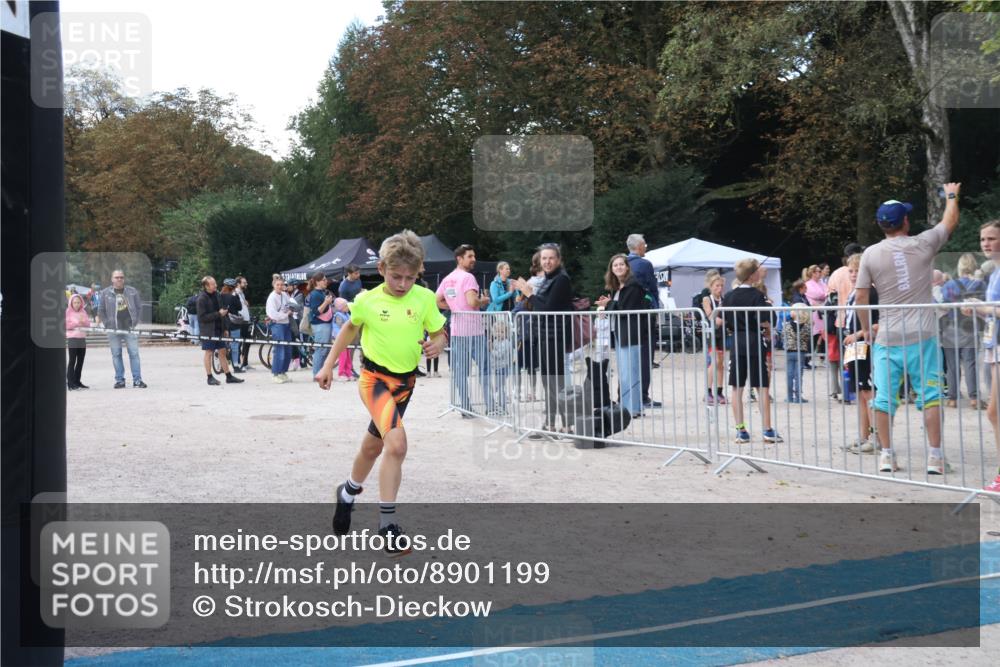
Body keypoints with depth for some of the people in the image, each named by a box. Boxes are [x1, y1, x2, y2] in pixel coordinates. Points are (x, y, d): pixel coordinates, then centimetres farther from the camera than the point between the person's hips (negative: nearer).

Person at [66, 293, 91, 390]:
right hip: (72, 338, -6)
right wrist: (77, 323, -15)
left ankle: (77, 381, 16)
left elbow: (88, 324, 10)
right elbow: (66, 325, -11)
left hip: (82, 338, 6)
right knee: (72, 360, -7)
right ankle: (70, 383, -7)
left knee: (80, 360, 8)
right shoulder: (68, 312, -2)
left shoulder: (83, 312, 13)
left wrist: (83, 321, -10)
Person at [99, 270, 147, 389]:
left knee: (134, 354, -3)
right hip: (113, 330, 0)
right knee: (116, 355, 3)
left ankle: (137, 380, 0)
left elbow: (139, 307, 10)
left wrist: (135, 322, 1)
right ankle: (119, 380, 9)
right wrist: (107, 324, 0)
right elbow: (102, 310, 9)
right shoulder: (105, 293, 5)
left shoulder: (132, 291, 6)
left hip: (130, 328, 0)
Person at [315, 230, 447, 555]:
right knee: (397, 443, -23)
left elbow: (439, 333, 2)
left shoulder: (425, 298, -7)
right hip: (375, 377, -4)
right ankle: (387, 522, -14)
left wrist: (436, 345, -21)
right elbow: (350, 328, 10)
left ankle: (349, 492, 48)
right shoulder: (367, 300, -9)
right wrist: (328, 364, 11)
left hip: (405, 381, 4)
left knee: (373, 446, 20)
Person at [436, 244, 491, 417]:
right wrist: (484, 301, -5)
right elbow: (472, 302, -24)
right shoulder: (468, 277, -13)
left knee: (460, 371, 6)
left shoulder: (447, 279, 10)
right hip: (474, 330, -6)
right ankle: (490, 405, 4)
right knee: (485, 368, 3)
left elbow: (437, 302, 14)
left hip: (456, 331, 6)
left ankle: (465, 408, 7)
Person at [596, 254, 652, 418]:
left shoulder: (633, 285, -9)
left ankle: (632, 408, -8)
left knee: (628, 373, -10)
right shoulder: (615, 287, 17)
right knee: (623, 374, 10)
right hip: (618, 333, 9)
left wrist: (609, 304, -7)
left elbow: (628, 309, -15)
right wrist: (607, 304, 0)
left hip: (630, 334, -9)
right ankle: (625, 407, 14)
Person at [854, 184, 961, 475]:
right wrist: (952, 195, 36)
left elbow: (860, 297, -1)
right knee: (929, 394, 3)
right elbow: (950, 222, 17)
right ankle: (935, 456, 2)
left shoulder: (871, 254, -1)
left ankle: (886, 456, 11)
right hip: (922, 336, -1)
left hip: (887, 337, 1)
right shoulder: (923, 244, -1)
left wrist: (866, 329, 12)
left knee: (884, 397, 6)